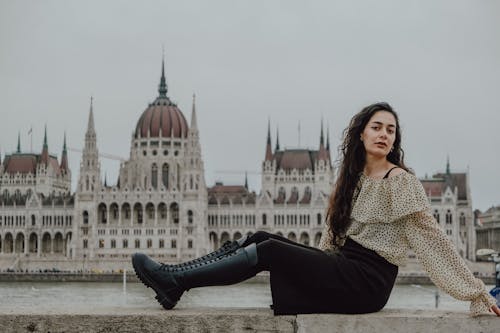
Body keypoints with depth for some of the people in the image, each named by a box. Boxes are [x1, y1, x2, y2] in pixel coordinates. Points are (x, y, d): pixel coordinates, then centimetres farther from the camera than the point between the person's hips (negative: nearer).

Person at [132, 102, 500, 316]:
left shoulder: (401, 181, -7)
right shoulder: (355, 177, 15)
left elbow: (432, 238, -8)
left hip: (368, 281, -7)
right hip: (344, 266, 7)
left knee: (269, 250, -17)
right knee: (262, 238, -4)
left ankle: (175, 282, -15)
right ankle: (176, 279, -7)